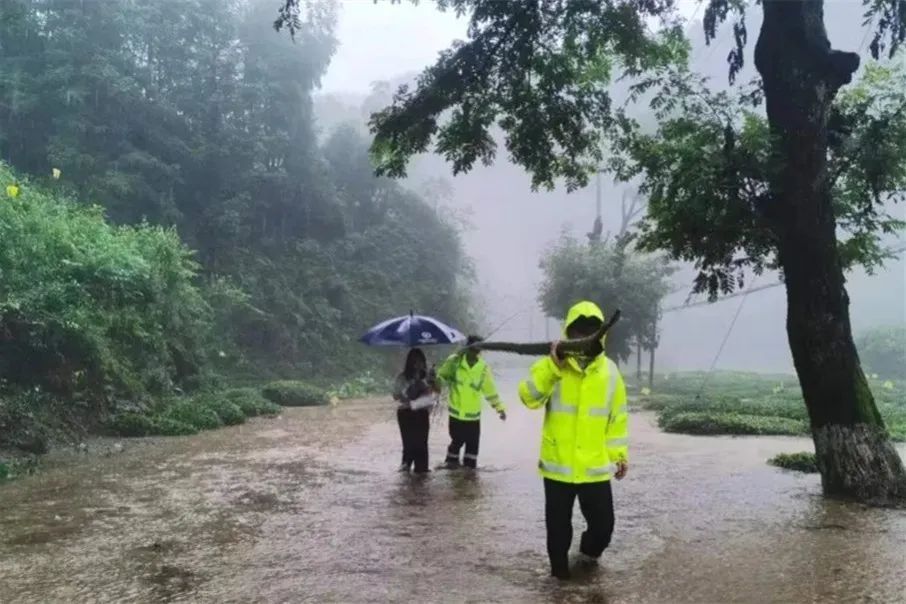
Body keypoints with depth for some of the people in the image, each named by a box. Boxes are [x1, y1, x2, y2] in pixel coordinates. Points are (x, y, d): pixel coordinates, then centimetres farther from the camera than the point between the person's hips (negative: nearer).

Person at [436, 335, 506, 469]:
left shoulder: (484, 368, -8)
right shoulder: (454, 361, -10)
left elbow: (490, 390, -1)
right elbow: (442, 375, 6)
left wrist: (500, 408, -1)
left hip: (473, 413, 1)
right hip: (456, 411, -1)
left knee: (472, 441, 8)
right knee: (457, 439, 9)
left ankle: (470, 464, 23)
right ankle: (451, 460, 30)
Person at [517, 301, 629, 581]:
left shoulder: (610, 371, 2)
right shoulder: (553, 365, -5)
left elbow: (618, 416, 9)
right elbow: (529, 397, -19)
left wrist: (620, 454, 9)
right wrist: (552, 366, -27)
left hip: (596, 467, 2)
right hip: (558, 465, -2)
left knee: (603, 524, 7)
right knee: (558, 526, 10)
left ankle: (588, 554, 39)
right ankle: (560, 571, 32)